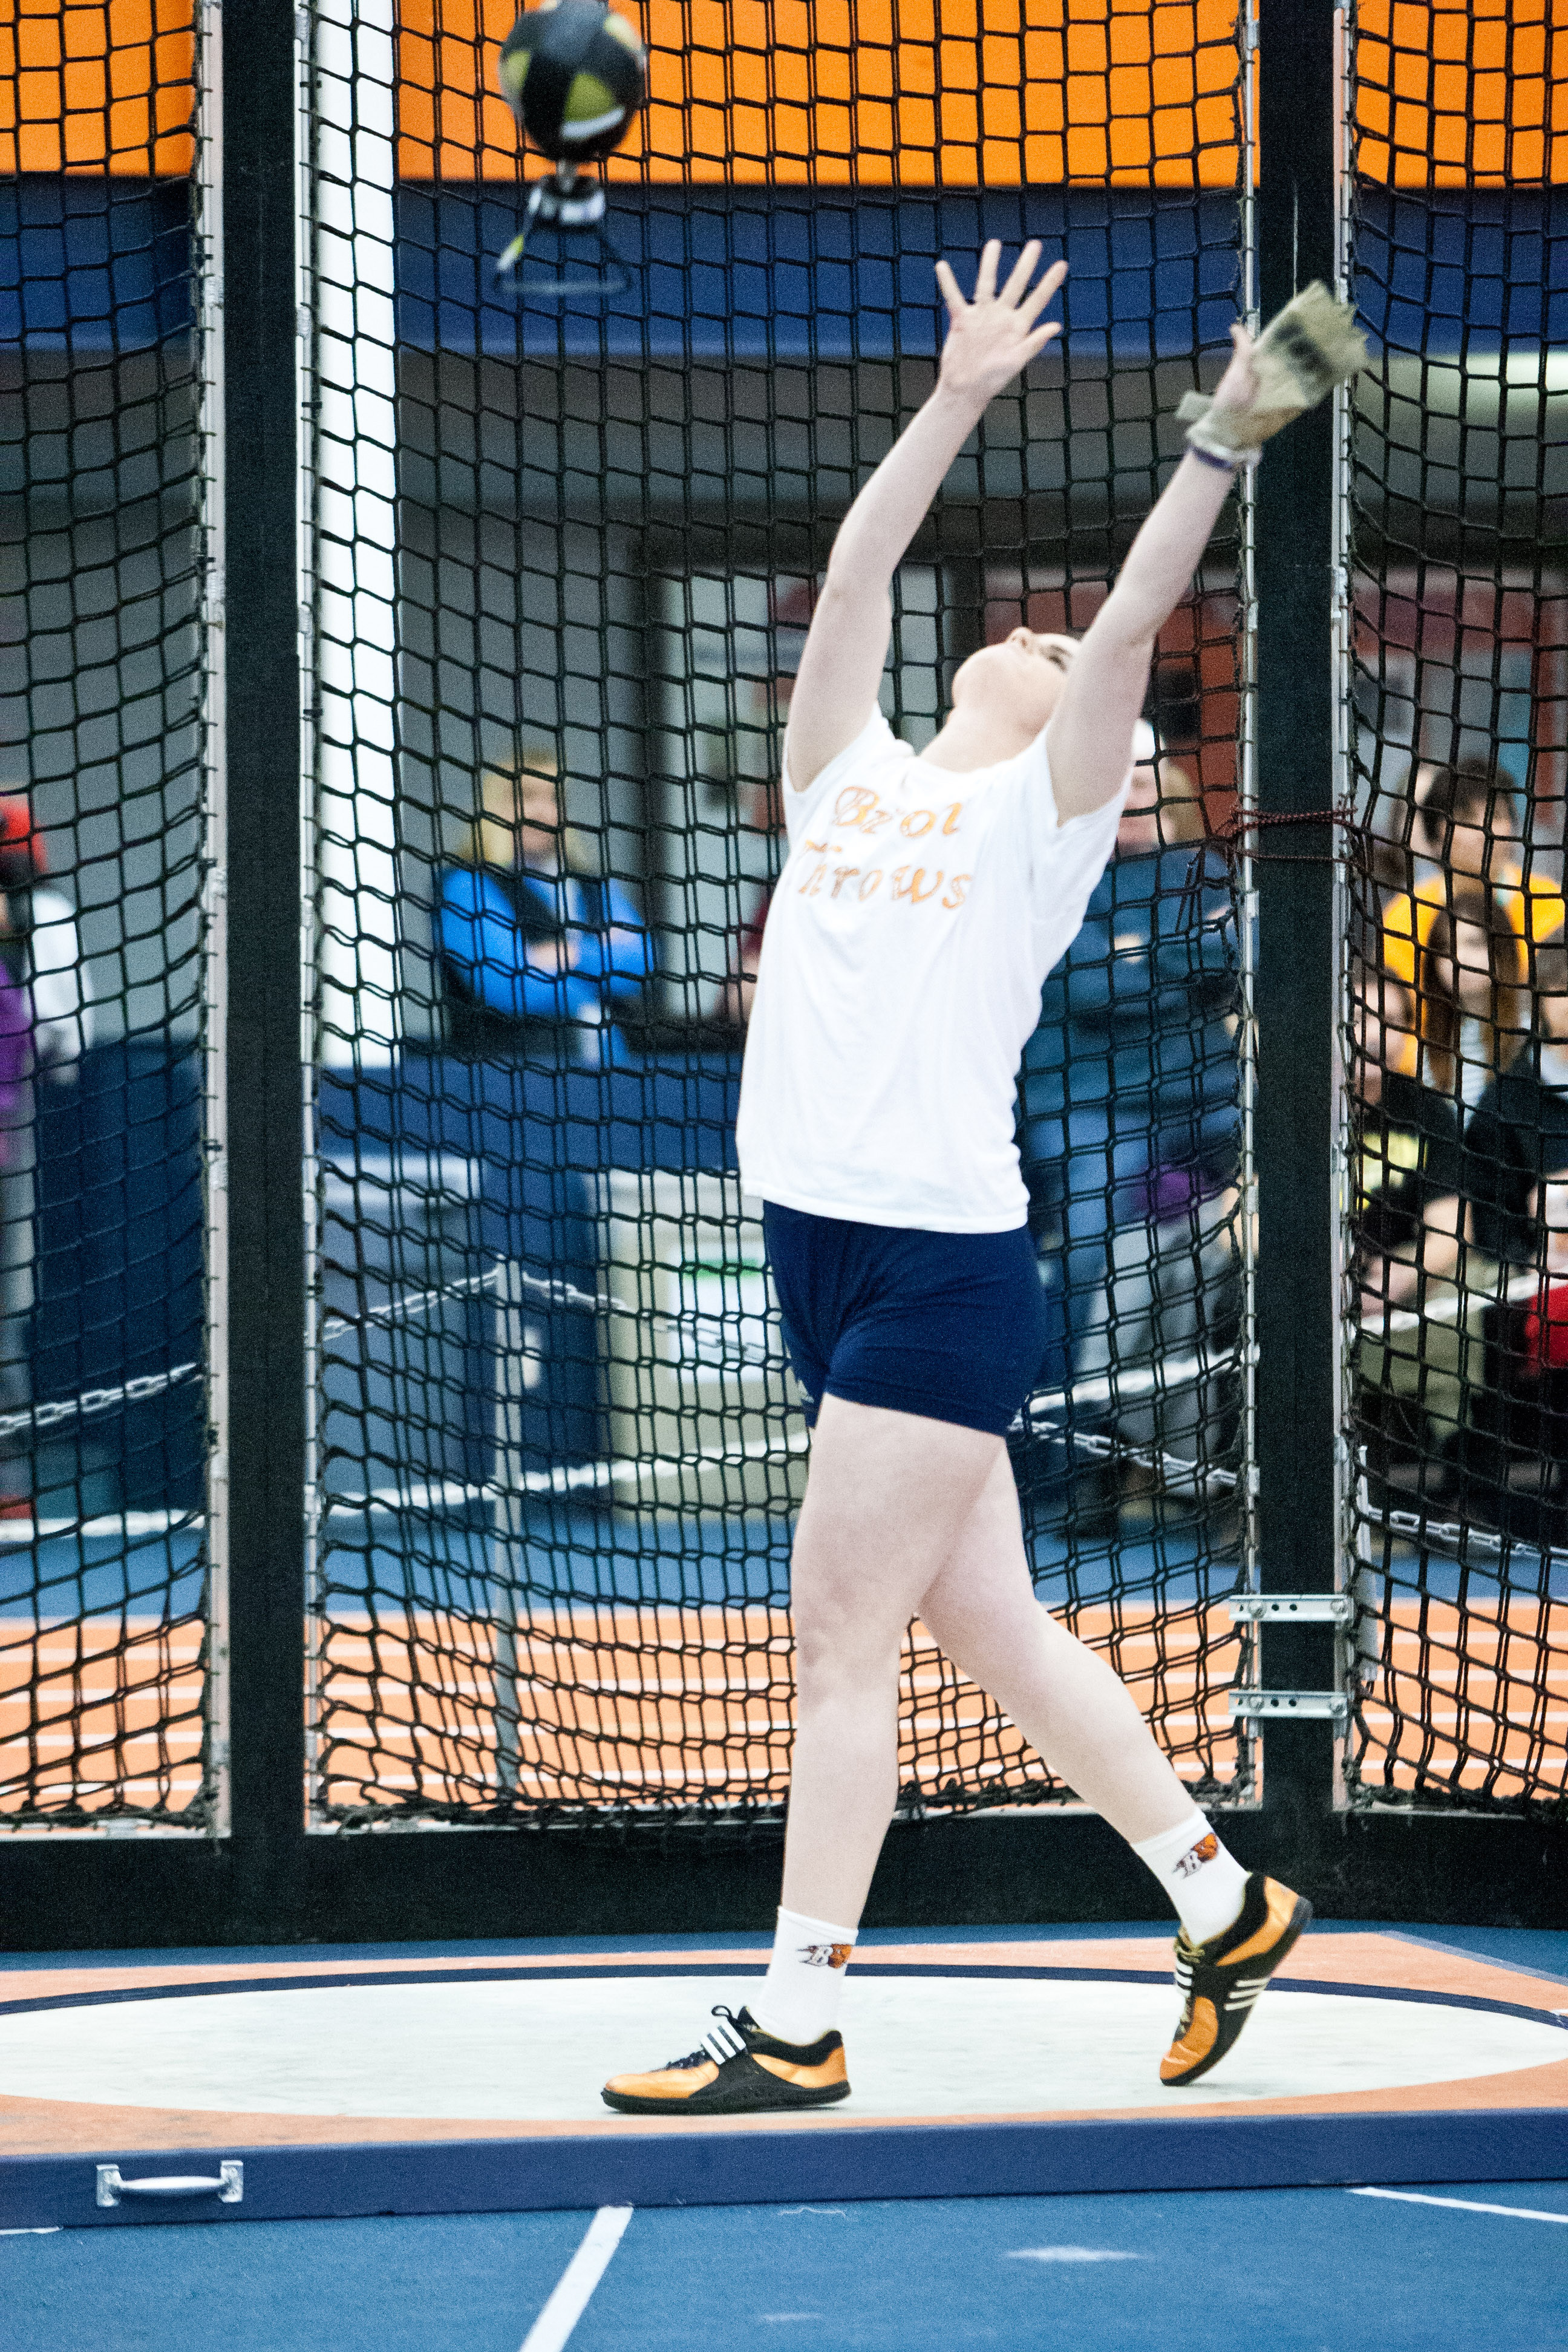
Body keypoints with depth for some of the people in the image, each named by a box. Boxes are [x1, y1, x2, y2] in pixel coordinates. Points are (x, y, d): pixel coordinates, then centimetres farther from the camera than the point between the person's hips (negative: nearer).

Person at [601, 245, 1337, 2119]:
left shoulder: (1036, 815, 1)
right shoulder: (845, 776, 16)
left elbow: (1133, 621, -10)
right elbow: (855, 573, 13)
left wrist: (1221, 439, -15)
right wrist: (959, 401, 12)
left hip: (944, 1268, -7)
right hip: (826, 1252, 7)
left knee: (840, 1635, -7)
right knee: (991, 1629, 11)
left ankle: (796, 2029, -3)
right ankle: (1226, 1909, 21)